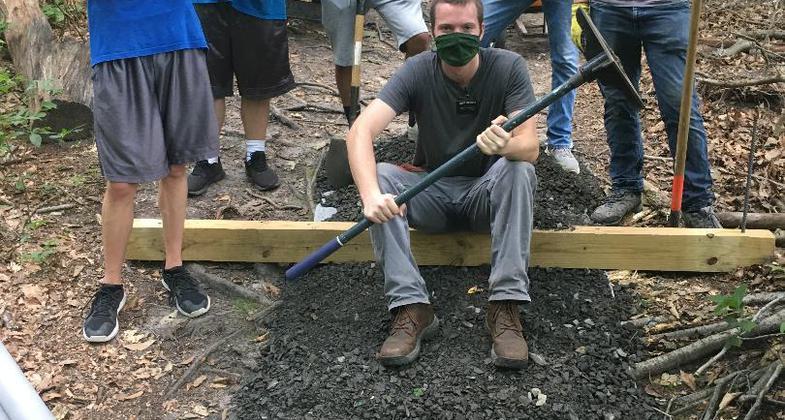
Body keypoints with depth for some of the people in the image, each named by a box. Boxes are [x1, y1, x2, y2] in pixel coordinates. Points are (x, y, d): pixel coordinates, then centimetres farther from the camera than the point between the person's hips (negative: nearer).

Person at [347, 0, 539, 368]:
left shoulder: (508, 67, -14)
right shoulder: (418, 71, -13)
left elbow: (530, 146, -23)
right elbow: (360, 131, -26)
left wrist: (506, 146, -49)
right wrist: (370, 195, -44)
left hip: (488, 193, -1)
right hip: (433, 192, 1)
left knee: (517, 168, -31)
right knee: (381, 175, -26)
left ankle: (506, 306, -32)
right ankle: (411, 307, -32)